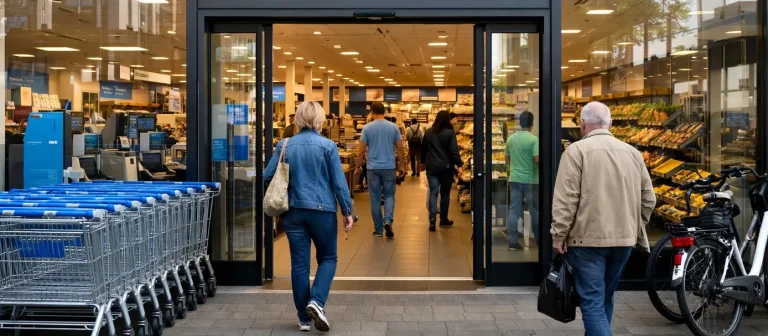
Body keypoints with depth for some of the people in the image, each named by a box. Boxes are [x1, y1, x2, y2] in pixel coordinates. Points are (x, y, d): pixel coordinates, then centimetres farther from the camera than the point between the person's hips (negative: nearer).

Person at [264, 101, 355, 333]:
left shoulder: (285, 145, 2)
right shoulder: (327, 146, -6)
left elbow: (267, 177, 3)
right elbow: (339, 182, -7)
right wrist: (347, 212, 0)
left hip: (293, 210, 3)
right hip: (322, 210, -2)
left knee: (299, 263, 8)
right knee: (327, 258, 14)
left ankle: (304, 318, 14)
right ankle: (316, 301, -9)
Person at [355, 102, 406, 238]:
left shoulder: (367, 128, -4)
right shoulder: (393, 127, -1)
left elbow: (362, 150, -4)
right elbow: (400, 148, 0)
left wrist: (358, 166, 7)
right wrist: (402, 166, 10)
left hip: (373, 167, -1)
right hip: (389, 167, 1)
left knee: (375, 198, 7)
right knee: (389, 195, 11)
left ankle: (378, 229, 11)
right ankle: (388, 220, -11)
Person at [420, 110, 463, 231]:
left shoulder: (429, 133, 5)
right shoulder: (450, 133, -7)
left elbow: (424, 149, 14)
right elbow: (454, 150, -12)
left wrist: (423, 162, 28)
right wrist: (459, 165, -9)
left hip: (432, 167, 2)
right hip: (446, 167, -2)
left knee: (433, 192, 0)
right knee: (445, 193, 11)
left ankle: (432, 219, -16)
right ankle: (444, 219, 19)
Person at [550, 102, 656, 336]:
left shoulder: (577, 150, -7)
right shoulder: (632, 153, 9)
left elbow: (565, 199, -14)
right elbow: (648, 199, 11)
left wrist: (559, 235, -7)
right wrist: (636, 228, 23)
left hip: (588, 238, -6)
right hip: (624, 238, 6)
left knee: (592, 302, -4)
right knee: (605, 299, 20)